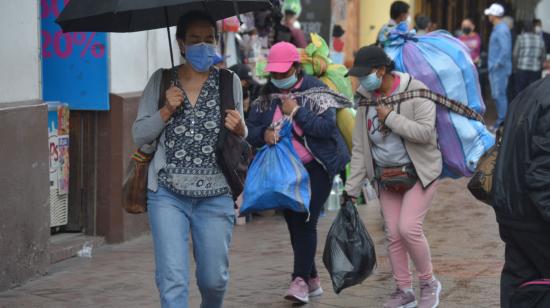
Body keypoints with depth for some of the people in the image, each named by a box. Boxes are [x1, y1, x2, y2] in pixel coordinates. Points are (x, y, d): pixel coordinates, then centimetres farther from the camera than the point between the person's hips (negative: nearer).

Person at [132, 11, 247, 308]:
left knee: (214, 279, 10)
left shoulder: (229, 82, 6)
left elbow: (241, 138, 15)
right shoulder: (161, 81, 4)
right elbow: (139, 135, 5)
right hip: (168, 194, -1)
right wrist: (166, 111, -11)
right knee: (172, 280, -9)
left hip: (215, 195, 1)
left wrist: (238, 128, -9)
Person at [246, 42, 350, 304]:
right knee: (294, 224, 8)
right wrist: (264, 134, -16)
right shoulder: (266, 96, 7)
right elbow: (251, 130, 6)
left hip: (316, 167, -6)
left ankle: (301, 280, -16)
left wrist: (297, 111, -21)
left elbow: (327, 127, -18)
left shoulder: (316, 90, -8)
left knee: (305, 222, -15)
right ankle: (312, 279, 19)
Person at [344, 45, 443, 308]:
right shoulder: (367, 99, 5)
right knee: (393, 234, 3)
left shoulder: (415, 91, -13)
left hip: (419, 171, -6)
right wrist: (353, 188, 5)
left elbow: (425, 132, -25)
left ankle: (429, 283, 4)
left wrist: (390, 117, -20)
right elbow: (360, 148, 8)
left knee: (408, 227, -16)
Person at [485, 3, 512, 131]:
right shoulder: (497, 28, 15)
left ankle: (502, 122, -5)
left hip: (500, 69, -10)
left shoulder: (501, 30, -17)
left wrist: (498, 64, -20)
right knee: (496, 95, 14)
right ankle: (501, 120, 20)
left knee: (500, 95, -8)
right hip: (495, 69, 10)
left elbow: (505, 49, -26)